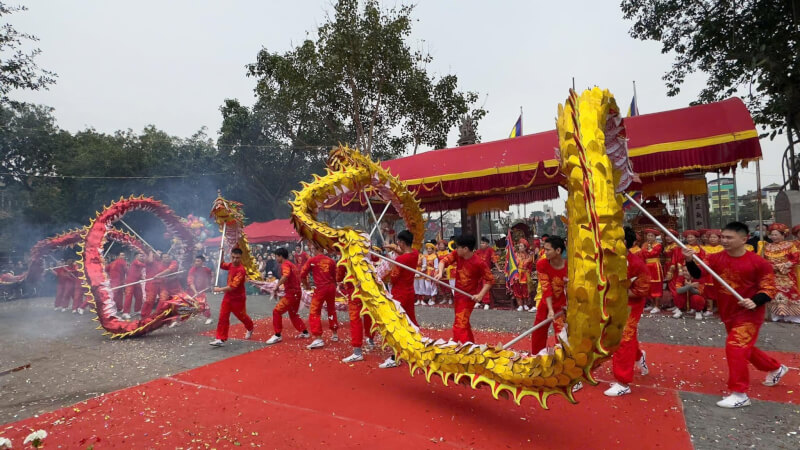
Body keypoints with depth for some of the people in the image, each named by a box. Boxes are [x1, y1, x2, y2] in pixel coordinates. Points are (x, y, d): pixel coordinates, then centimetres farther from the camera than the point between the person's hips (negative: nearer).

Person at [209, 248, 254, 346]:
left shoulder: (241, 270, -26)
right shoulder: (231, 265, -1)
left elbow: (233, 286, -29)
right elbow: (221, 265, 19)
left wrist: (220, 289, -23)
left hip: (238, 299, -6)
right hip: (227, 296, 7)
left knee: (242, 316, 14)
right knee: (223, 317, 0)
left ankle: (250, 329, 42)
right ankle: (221, 339, 4)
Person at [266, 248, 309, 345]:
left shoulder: (285, 264, -11)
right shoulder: (292, 265, 18)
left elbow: (286, 276, -33)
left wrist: (277, 286, -31)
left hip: (291, 293, -10)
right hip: (296, 292, 10)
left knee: (277, 311, -7)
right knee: (293, 314, 22)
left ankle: (277, 335, -2)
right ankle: (305, 332, 28)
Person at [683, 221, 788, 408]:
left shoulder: (758, 262, -15)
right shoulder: (716, 258, -4)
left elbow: (769, 288, -11)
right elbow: (698, 274, -14)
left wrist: (755, 302, -29)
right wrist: (690, 261, -34)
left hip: (748, 314, -6)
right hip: (728, 313, 6)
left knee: (735, 347, -15)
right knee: (744, 348, 22)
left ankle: (739, 394, -4)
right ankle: (776, 368, 51)